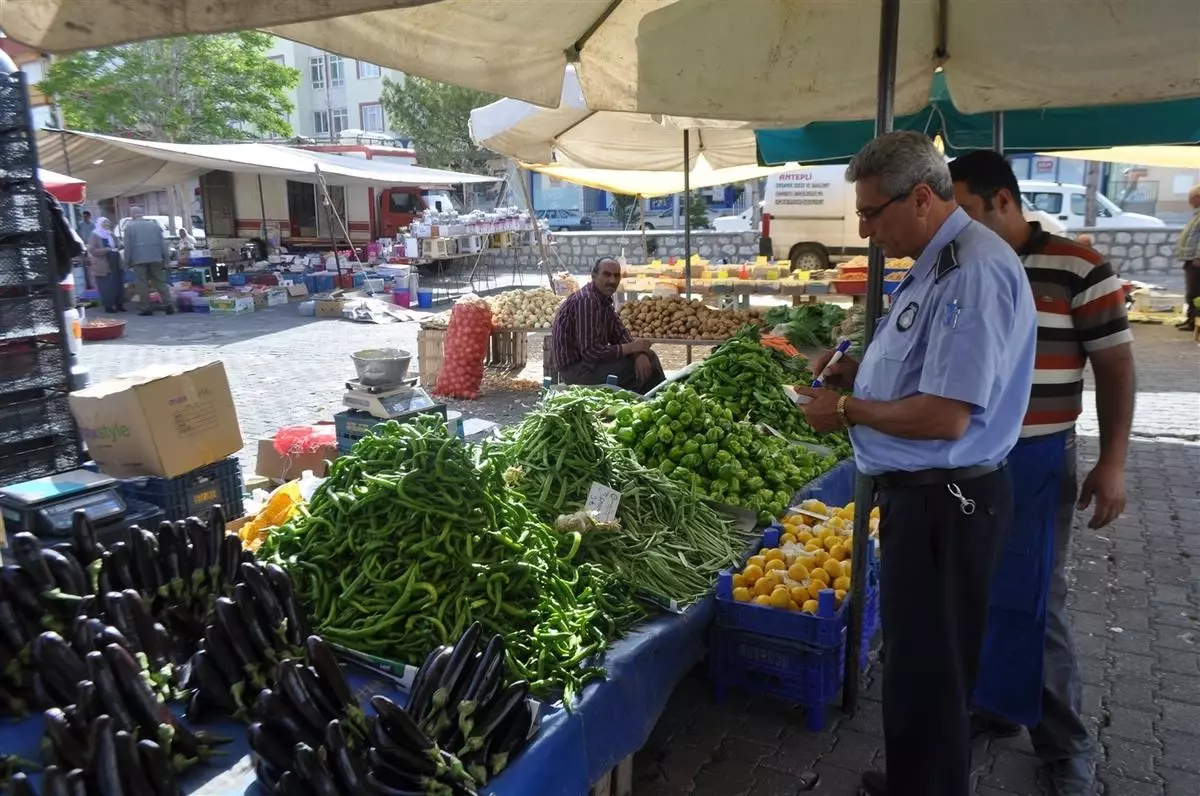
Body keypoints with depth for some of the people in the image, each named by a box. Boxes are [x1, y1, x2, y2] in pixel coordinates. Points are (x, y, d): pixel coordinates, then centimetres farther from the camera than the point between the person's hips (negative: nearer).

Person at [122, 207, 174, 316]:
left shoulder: (129, 227, 2)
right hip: (156, 259, 3)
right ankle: (168, 305, -4)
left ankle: (147, 308, -3)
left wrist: (127, 261, 6)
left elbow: (127, 246, 0)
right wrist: (165, 258, 11)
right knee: (160, 282, 5)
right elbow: (163, 243, 9)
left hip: (139, 260, -3)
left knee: (143, 284, 0)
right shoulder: (154, 225, 11)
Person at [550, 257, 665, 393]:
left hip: (589, 359, 10)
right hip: (576, 368, -10)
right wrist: (630, 347, -20)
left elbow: (620, 333, 6)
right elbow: (589, 351, -28)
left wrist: (639, 352, -16)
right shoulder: (586, 300, -24)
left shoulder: (604, 299, 6)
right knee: (635, 366, -16)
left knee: (648, 356, 7)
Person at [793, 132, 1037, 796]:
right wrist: (854, 371, 7)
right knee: (916, 662, 24)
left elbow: (946, 416, -27)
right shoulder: (936, 263, 12)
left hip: (942, 504, -11)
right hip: (920, 494, 11)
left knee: (927, 675, 6)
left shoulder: (973, 270, -22)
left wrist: (848, 410, -14)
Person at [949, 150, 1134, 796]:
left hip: (1033, 460, -5)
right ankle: (989, 704, 34)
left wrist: (1112, 462, -8)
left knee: (1029, 603, 2)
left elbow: (1115, 367, -6)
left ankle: (1063, 741, 22)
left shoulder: (1077, 270, -10)